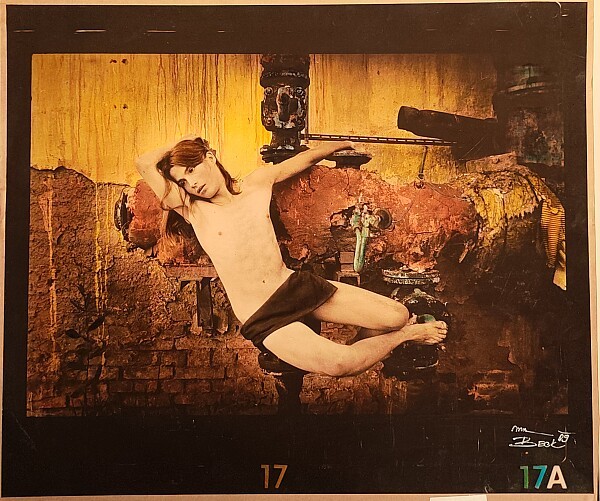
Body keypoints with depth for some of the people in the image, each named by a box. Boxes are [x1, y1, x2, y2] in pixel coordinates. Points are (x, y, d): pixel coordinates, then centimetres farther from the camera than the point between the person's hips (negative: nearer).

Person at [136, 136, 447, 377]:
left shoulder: (258, 182, 8)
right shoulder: (194, 211, -1)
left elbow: (306, 159, 24)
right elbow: (144, 163, -9)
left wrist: (342, 144, 36)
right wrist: (183, 142, 7)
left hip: (297, 287, 4)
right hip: (262, 319, -4)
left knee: (397, 315, -7)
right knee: (337, 364, -29)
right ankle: (406, 335, 0)